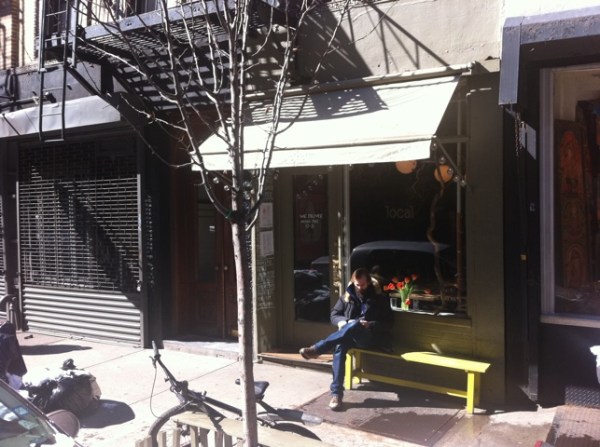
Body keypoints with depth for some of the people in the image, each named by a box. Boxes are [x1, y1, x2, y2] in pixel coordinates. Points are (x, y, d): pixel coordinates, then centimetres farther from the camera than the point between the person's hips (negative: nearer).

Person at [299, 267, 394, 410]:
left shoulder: (379, 299, 6)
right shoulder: (347, 297, 14)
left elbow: (388, 323, 2)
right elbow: (334, 315, 14)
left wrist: (370, 325, -16)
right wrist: (341, 322, -10)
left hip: (372, 337, -3)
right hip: (350, 336, 3)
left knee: (355, 324, -38)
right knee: (340, 346, -35)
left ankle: (317, 348, -39)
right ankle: (336, 393, -36)